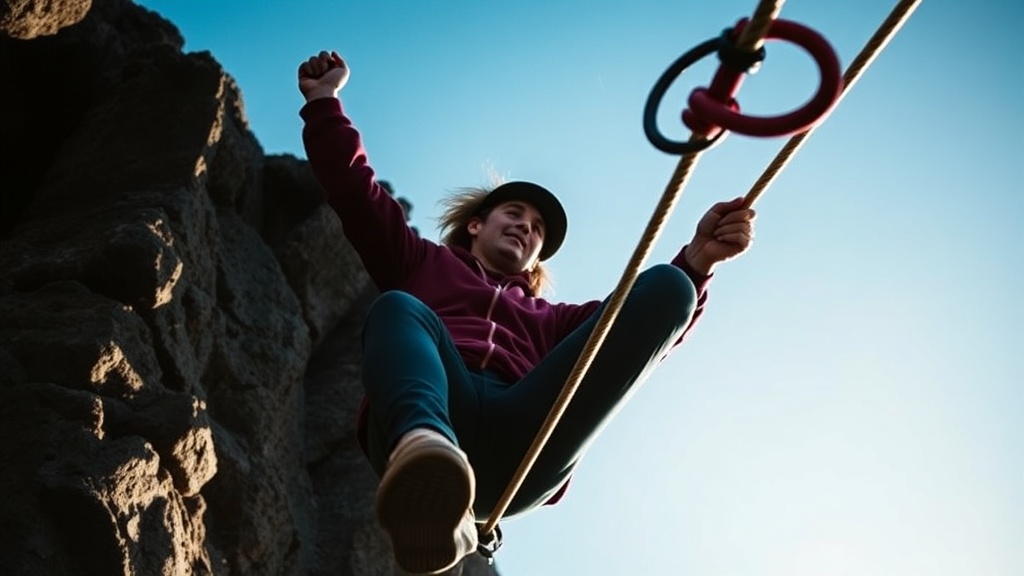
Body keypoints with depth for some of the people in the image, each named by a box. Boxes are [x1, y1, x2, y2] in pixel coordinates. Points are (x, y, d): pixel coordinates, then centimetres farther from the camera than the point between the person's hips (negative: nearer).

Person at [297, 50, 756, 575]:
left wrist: (698, 260, 5)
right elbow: (354, 190, 30)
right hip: (418, 437, -1)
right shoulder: (423, 264, 38)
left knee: (664, 288, -12)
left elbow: (634, 329, 21)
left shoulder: (549, 319, 39)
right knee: (398, 308, -30)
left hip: (520, 448, 1)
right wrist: (324, 101, 23)